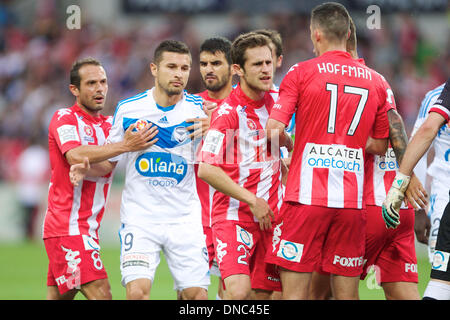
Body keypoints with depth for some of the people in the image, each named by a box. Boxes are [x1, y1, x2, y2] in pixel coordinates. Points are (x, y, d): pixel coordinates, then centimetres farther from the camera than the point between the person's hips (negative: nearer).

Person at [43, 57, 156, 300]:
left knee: (59, 297, 9)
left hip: (89, 228, 8)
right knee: (100, 294, -18)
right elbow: (76, 156, -24)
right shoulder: (64, 118, -6)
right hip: (67, 225, -8)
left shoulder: (109, 125, 17)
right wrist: (124, 146, -28)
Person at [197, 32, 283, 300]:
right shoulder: (228, 112, -13)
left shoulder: (275, 100, 8)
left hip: (269, 216, 6)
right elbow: (206, 169, -17)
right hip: (234, 215, -6)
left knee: (262, 294, 3)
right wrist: (252, 200, -17)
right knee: (239, 291, -23)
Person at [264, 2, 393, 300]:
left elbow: (273, 131, -8)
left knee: (295, 291, -2)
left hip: (306, 197, -3)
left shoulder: (301, 73, -1)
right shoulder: (376, 81, 10)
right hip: (352, 202, 3)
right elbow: (380, 146, 17)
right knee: (347, 294, 6)